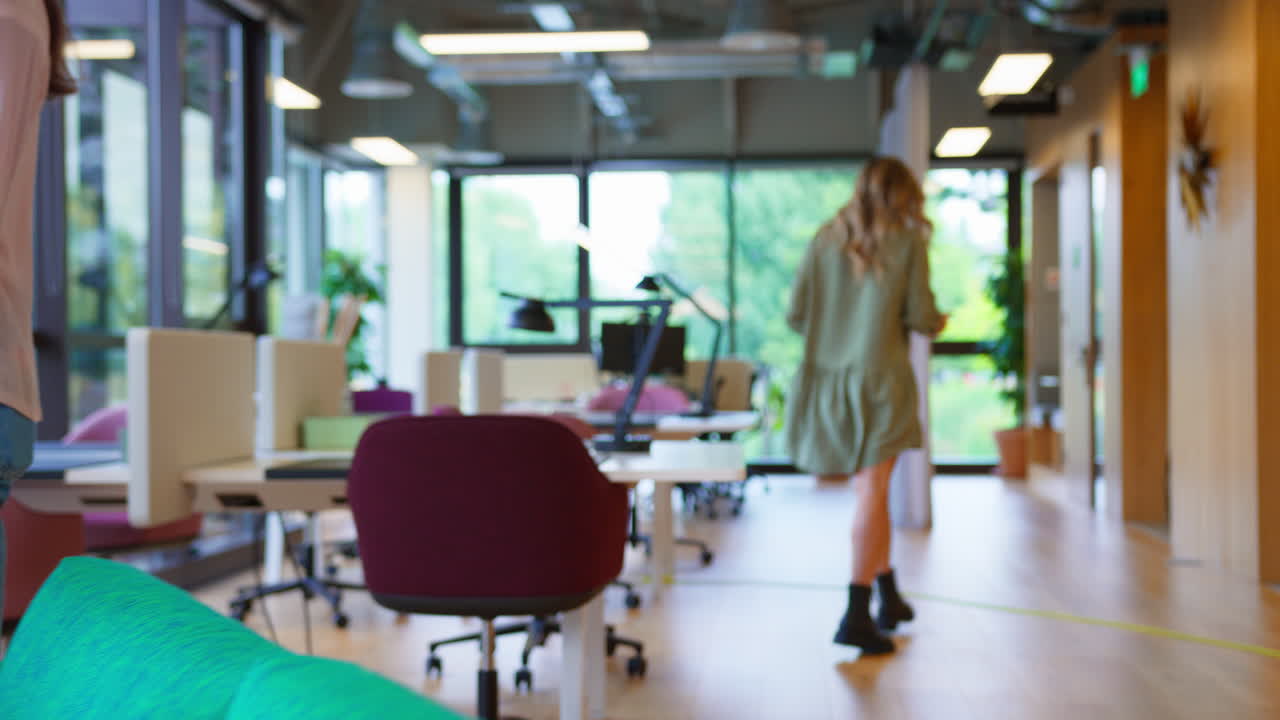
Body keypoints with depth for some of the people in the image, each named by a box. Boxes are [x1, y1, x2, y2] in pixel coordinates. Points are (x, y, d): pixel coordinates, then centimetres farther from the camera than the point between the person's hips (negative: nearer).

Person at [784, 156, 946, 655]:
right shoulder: (909, 241, -1)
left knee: (870, 488, 16)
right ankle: (858, 614, -10)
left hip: (827, 376, 4)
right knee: (871, 491, -4)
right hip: (880, 375, -4)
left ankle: (887, 594, 24)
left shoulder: (826, 238, 7)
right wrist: (938, 323, 20)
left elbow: (796, 315, 5)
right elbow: (920, 316, -3)